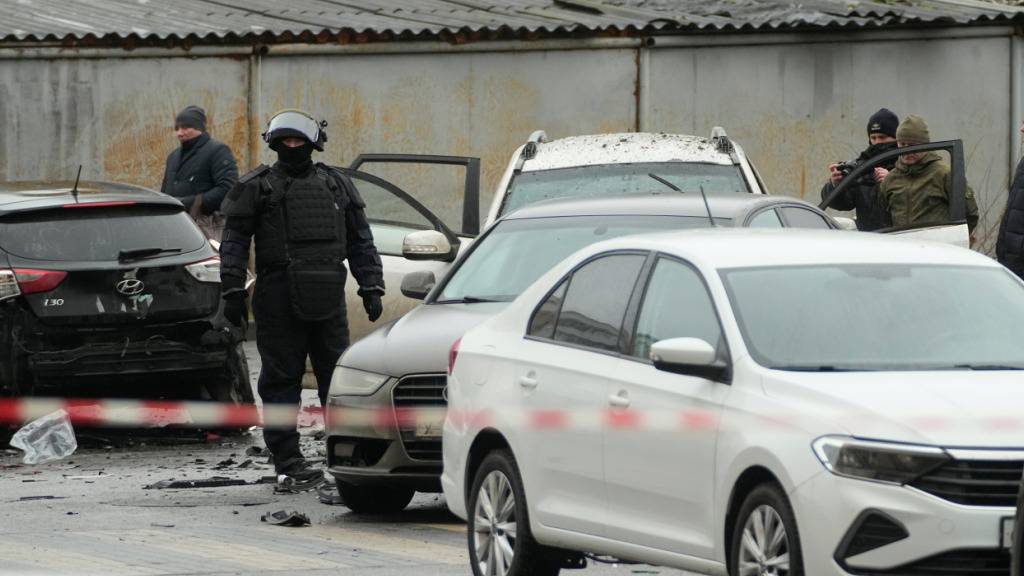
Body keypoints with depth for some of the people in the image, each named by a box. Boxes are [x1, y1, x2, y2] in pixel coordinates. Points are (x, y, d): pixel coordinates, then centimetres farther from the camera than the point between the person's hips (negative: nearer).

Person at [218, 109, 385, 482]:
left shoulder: (337, 186, 14)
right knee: (281, 381, -1)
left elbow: (361, 242, 18)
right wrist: (233, 291, -6)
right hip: (279, 304, -3)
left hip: (328, 301, 3)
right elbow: (234, 243, 2)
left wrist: (371, 288, 10)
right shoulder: (258, 188, 3)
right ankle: (286, 458, 2)